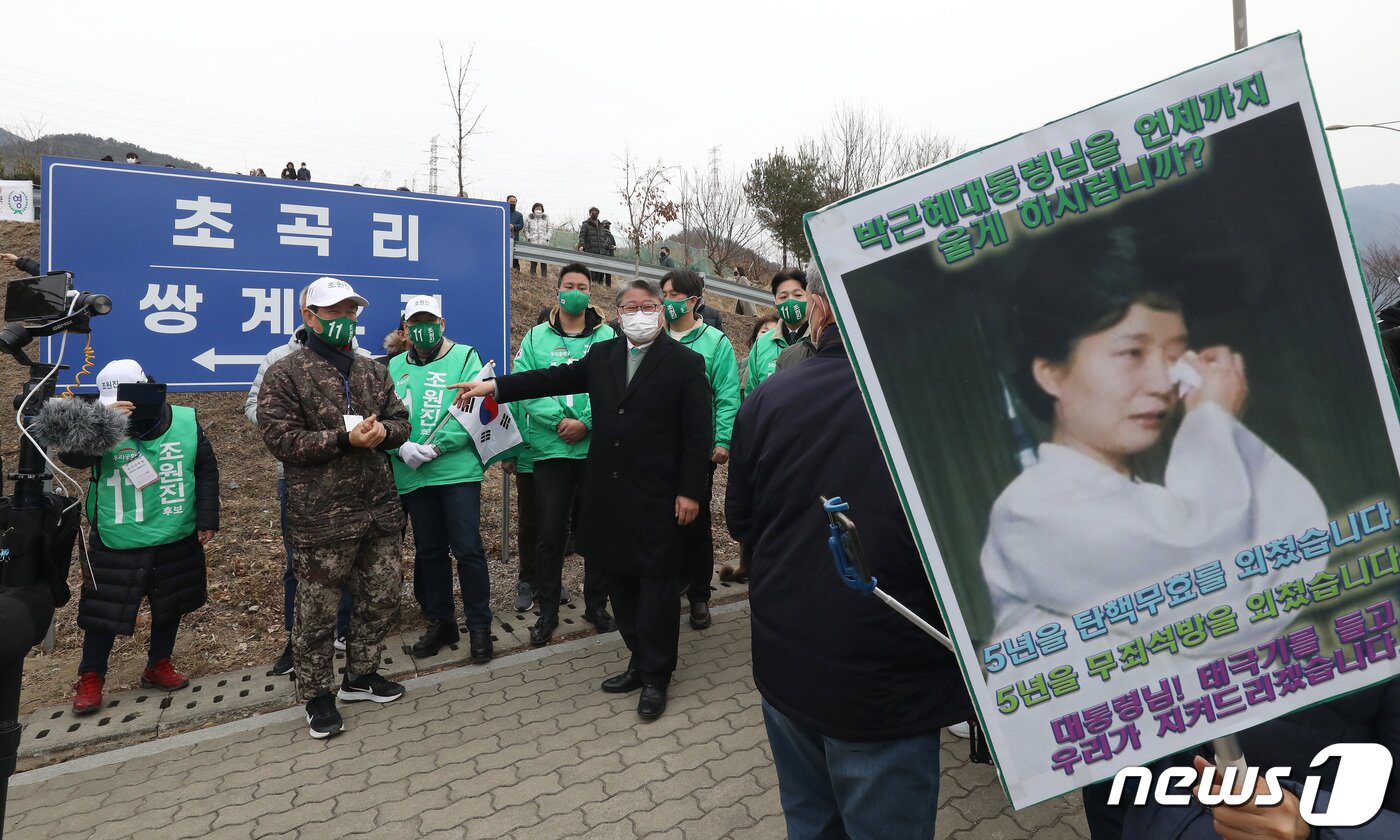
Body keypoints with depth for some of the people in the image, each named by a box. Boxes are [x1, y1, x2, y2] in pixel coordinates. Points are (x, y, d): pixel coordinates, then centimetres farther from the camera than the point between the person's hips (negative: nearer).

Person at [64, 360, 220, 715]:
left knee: (170, 605, 15)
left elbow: (206, 472, 3)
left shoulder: (186, 422, -4)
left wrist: (206, 519, 1)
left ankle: (158, 666, 34)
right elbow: (70, 456, -24)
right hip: (117, 545, -2)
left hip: (177, 541, 2)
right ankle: (90, 678, 24)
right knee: (104, 610, 5)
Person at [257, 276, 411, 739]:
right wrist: (344, 439, -21)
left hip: (380, 509, 6)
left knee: (382, 597, 15)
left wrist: (383, 431, -8)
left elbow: (400, 420, 15)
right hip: (322, 516, -6)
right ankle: (317, 694, 25)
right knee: (318, 611, 5)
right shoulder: (285, 373, -6)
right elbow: (280, 438, -13)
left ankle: (360, 674, 35)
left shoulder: (372, 370, 12)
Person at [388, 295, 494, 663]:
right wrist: (401, 446, -14)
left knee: (467, 549, -1)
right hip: (412, 476, 4)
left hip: (458, 468, -4)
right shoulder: (395, 366, 12)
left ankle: (479, 626, 14)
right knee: (429, 551, 13)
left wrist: (435, 447, -18)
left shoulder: (465, 356, -1)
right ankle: (440, 622, 28)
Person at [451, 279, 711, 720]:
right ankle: (641, 662, 30)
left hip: (656, 498, -5)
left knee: (655, 586, 4)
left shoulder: (686, 363, -6)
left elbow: (698, 434, -8)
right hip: (609, 494, 5)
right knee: (621, 583, 14)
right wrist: (494, 386, 3)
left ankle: (656, 677, 18)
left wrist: (689, 492, -12)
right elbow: (555, 378, 9)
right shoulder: (602, 355, 9)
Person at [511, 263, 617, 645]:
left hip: (597, 447, 0)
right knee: (549, 531, 5)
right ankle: (547, 611, 20)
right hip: (549, 449, 0)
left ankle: (596, 605, 26)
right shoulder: (536, 337, 5)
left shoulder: (608, 337, 4)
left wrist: (586, 423, -19)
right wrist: (560, 421, -17)